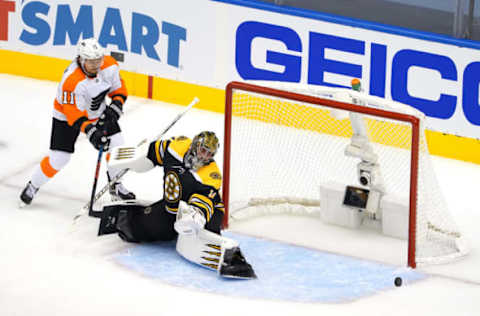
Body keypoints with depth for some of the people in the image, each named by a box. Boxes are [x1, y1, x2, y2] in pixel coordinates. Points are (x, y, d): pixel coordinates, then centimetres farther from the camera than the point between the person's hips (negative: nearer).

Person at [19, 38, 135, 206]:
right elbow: (74, 114, -35)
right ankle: (32, 186, 16)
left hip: (98, 112, 5)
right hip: (67, 115, -5)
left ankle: (116, 187, 21)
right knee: (58, 158, -8)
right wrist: (90, 132, -45)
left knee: (117, 144, 0)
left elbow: (119, 88, -2)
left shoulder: (109, 66, -21)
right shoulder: (71, 80, -37)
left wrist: (116, 107, -19)